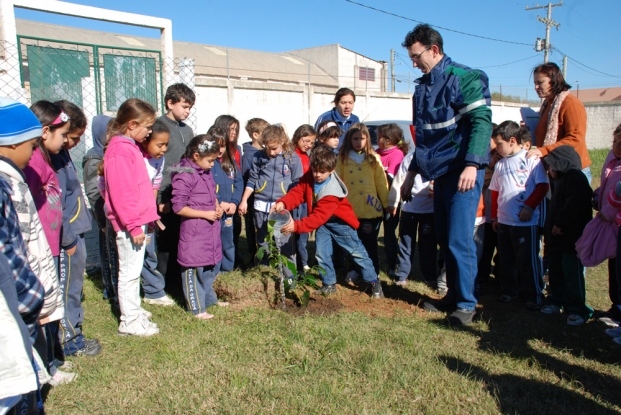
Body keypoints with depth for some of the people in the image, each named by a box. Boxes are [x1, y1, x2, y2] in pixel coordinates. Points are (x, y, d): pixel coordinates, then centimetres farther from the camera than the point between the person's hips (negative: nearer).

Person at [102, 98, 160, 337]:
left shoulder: (130, 147, 14)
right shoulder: (120, 151, -18)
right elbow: (121, 193, -22)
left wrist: (147, 217, 17)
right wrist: (134, 226, -20)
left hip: (137, 220, 10)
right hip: (129, 224, -10)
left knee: (133, 270, 19)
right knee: (130, 272, 1)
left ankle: (134, 311, 32)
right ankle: (130, 322, 12)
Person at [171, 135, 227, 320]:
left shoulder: (206, 172, 8)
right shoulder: (184, 176, -18)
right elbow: (178, 207, -19)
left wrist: (217, 207, 3)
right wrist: (206, 214, -18)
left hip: (211, 228, 9)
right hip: (194, 231, -9)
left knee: (212, 264, 20)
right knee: (194, 268, 3)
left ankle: (209, 298, 38)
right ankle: (197, 308, 16)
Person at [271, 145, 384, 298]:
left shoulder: (332, 192, -34)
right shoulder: (309, 178, -13)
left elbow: (319, 217, -38)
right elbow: (297, 193, -19)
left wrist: (296, 226, -48)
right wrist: (283, 203, -40)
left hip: (340, 223, -6)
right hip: (323, 223, 6)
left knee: (357, 252, 4)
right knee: (322, 254, 3)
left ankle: (374, 282, 17)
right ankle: (329, 284, 20)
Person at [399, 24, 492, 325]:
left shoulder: (464, 78, -8)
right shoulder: (422, 87, 16)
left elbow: (481, 121, -17)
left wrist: (472, 165, -28)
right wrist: (412, 173, 22)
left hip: (462, 172, -8)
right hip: (439, 173, 8)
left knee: (459, 239, -7)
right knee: (444, 238, 11)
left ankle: (466, 303, 5)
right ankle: (453, 295, 24)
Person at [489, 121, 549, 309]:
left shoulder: (530, 159, -6)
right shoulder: (500, 164, 13)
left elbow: (543, 186, -9)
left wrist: (529, 206, -16)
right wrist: (494, 216, 15)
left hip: (526, 221, -6)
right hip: (503, 221, 6)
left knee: (528, 259, 2)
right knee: (506, 259, 13)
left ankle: (534, 295, 14)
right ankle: (510, 291, 27)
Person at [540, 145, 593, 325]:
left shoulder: (574, 177, -13)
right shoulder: (562, 180, 22)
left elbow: (576, 203, -26)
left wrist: (560, 223, -21)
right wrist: (553, 226, 16)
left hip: (572, 238, -11)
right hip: (558, 238, 11)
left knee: (573, 275, -7)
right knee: (556, 272, 17)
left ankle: (578, 310, 1)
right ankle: (557, 301, 29)